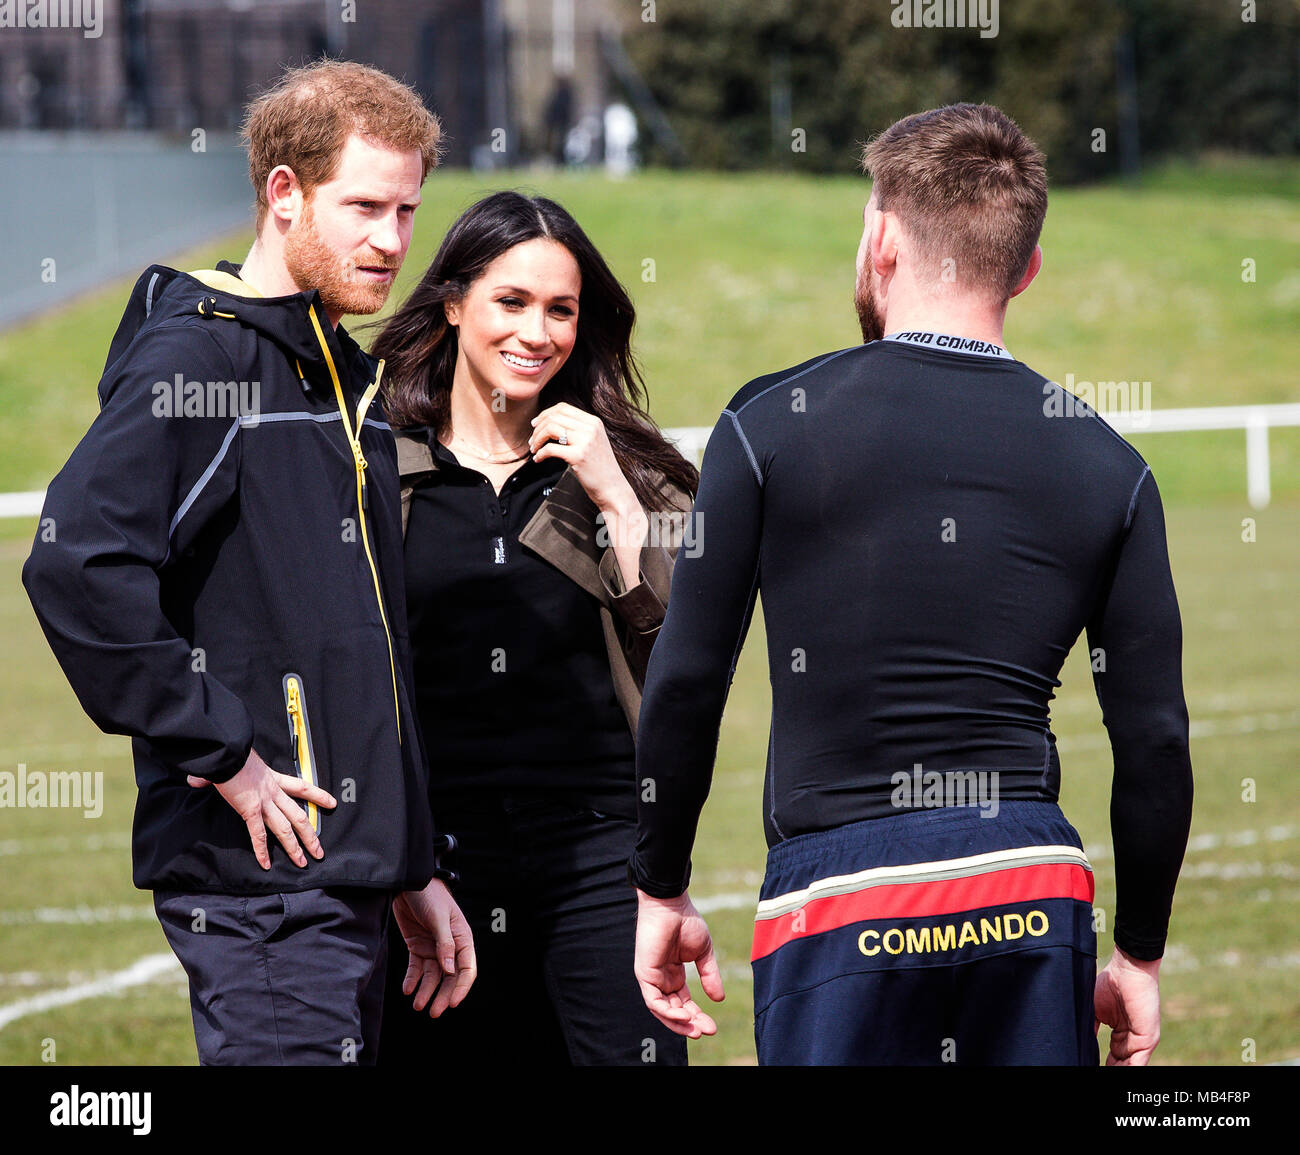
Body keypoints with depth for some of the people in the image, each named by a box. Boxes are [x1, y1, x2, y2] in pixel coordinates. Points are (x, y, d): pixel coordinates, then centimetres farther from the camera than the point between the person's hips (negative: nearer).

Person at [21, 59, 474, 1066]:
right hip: (258, 872, -9)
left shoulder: (347, 381, 20)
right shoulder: (195, 358, -10)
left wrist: (415, 871, 22)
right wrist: (220, 755, -19)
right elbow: (75, 566, -25)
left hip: (343, 871, 9)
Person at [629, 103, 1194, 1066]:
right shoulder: (1107, 466, 7)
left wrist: (663, 891, 11)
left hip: (839, 889, -2)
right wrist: (1140, 955, 16)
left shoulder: (773, 423, 0)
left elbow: (685, 685, 0)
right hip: (1038, 891, 2)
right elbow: (1156, 740, 6)